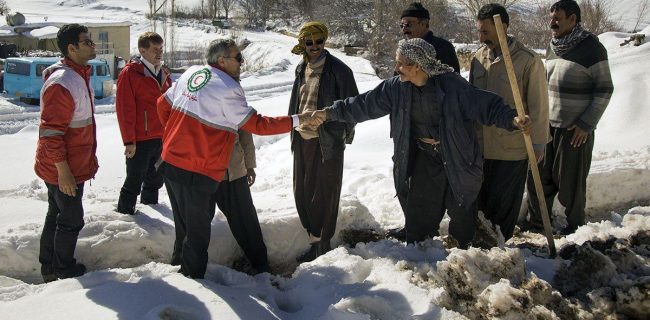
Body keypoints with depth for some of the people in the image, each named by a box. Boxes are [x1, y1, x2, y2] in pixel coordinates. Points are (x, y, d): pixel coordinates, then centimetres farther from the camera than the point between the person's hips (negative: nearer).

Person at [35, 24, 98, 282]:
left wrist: (89, 157, 22)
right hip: (63, 170, -10)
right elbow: (50, 132, -26)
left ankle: (49, 269, 35)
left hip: (74, 164, 10)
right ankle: (64, 271, 23)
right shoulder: (62, 83, -25)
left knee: (56, 216, 20)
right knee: (71, 221, 5)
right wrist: (63, 171, -24)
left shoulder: (79, 75, 8)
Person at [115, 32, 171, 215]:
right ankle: (125, 212, 11)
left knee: (155, 179, 19)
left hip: (161, 138, 7)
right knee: (134, 182, -1)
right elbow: (125, 109, -14)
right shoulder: (130, 73, -11)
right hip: (139, 140, -7)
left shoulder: (164, 74, 11)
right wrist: (129, 140, -16)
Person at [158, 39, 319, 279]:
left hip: (170, 161, 8)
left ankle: (179, 267, 36)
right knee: (198, 232, 6)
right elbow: (257, 125, -12)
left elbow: (163, 104, 16)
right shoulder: (228, 90, -16)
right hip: (198, 173, -8)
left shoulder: (191, 73, 7)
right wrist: (297, 120, -7)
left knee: (184, 227, 22)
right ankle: (192, 278, 17)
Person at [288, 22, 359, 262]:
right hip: (302, 139, 7)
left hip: (327, 141, -7)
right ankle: (314, 240, 25)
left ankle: (322, 244, 13)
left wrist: (346, 134, -3)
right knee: (302, 192, 11)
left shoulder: (338, 70, -9)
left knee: (325, 195, 2)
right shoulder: (301, 69, 11)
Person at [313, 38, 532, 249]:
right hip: (424, 159, 3)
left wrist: (512, 119, -36)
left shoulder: (451, 85, -21)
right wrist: (330, 113, -1)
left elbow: (486, 105, -21)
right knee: (418, 218, 5)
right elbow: (364, 104, 0)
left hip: (458, 159, -3)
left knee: (462, 213, 13)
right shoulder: (396, 88, -8)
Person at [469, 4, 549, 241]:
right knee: (482, 198, 16)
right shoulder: (479, 58, 3)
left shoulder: (528, 60, -14)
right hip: (481, 145, 5)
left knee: (503, 203, 7)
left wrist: (538, 143, -8)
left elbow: (539, 106, -10)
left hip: (512, 147, -5)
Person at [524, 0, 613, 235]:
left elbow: (604, 90, -10)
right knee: (539, 176, 9)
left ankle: (576, 227, 19)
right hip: (547, 125, 6)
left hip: (576, 129, -6)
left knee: (570, 181, 2)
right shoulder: (553, 48, 9)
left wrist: (587, 124, -14)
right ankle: (536, 223, 23)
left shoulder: (591, 48, -11)